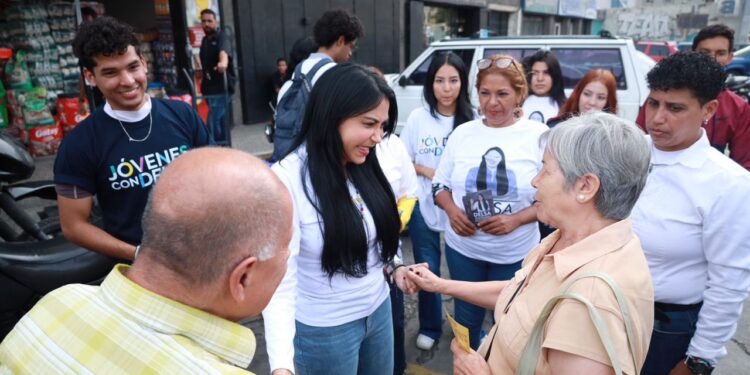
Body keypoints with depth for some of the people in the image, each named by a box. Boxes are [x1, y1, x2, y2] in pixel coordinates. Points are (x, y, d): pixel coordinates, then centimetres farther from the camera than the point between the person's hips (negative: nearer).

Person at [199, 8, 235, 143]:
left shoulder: (222, 36, -11)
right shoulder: (205, 40, 14)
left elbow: (224, 51, -35)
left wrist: (223, 63, -55)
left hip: (221, 87, -8)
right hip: (210, 87, 8)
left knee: (213, 121, -14)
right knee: (220, 120, 14)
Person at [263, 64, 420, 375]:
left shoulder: (364, 166, -5)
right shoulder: (287, 179, -25)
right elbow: (279, 281, -28)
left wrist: (394, 265, 1)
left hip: (379, 310, 6)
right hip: (325, 329, -6)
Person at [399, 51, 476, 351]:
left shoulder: (472, 120, -10)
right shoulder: (418, 117, -5)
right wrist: (427, 172, -13)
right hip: (424, 206, 1)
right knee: (427, 270, 13)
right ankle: (429, 328, 36)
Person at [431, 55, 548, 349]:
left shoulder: (539, 135, -9)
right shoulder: (462, 132, -1)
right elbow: (440, 184, 5)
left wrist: (515, 220, -22)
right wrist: (452, 211, -15)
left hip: (515, 254, -2)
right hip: (462, 248, 3)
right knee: (466, 318, 20)